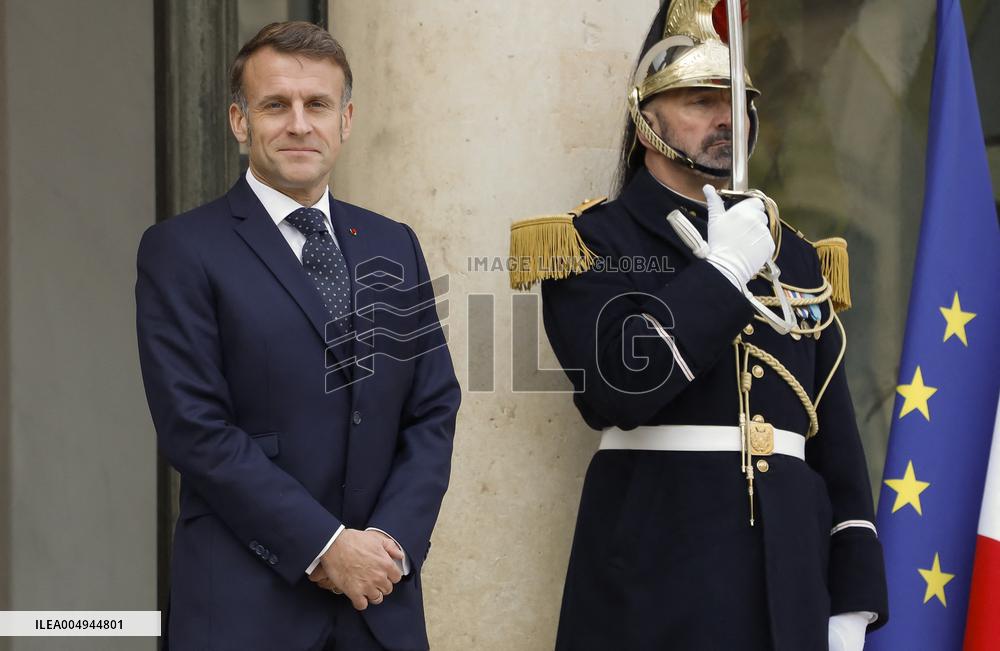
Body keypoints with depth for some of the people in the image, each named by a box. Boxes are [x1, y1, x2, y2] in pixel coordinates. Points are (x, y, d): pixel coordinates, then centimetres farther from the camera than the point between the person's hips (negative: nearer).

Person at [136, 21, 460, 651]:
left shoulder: (395, 247, 11)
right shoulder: (181, 251, -4)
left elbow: (434, 409, 8)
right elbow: (195, 428, -11)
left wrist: (393, 538, -7)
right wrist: (325, 546, -14)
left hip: (381, 598, 4)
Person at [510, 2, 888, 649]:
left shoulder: (796, 256, 13)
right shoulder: (592, 242, -1)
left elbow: (836, 434, 11)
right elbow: (617, 388, -18)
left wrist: (854, 597, 3)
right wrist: (723, 270, -12)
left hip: (789, 572, 5)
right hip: (653, 570, -4)